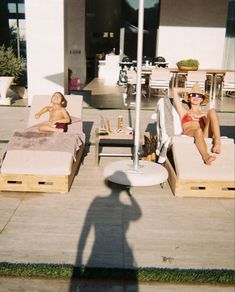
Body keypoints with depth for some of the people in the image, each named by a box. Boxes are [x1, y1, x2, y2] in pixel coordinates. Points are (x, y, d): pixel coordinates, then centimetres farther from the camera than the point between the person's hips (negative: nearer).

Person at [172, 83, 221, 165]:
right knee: (198, 130, -38)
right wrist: (189, 90, 38)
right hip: (188, 135, -2)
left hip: (205, 136, 2)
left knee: (212, 111, -20)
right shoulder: (184, 112, 28)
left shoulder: (205, 113, 33)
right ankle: (205, 156, -62)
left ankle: (217, 143, -38)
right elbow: (175, 90, 28)